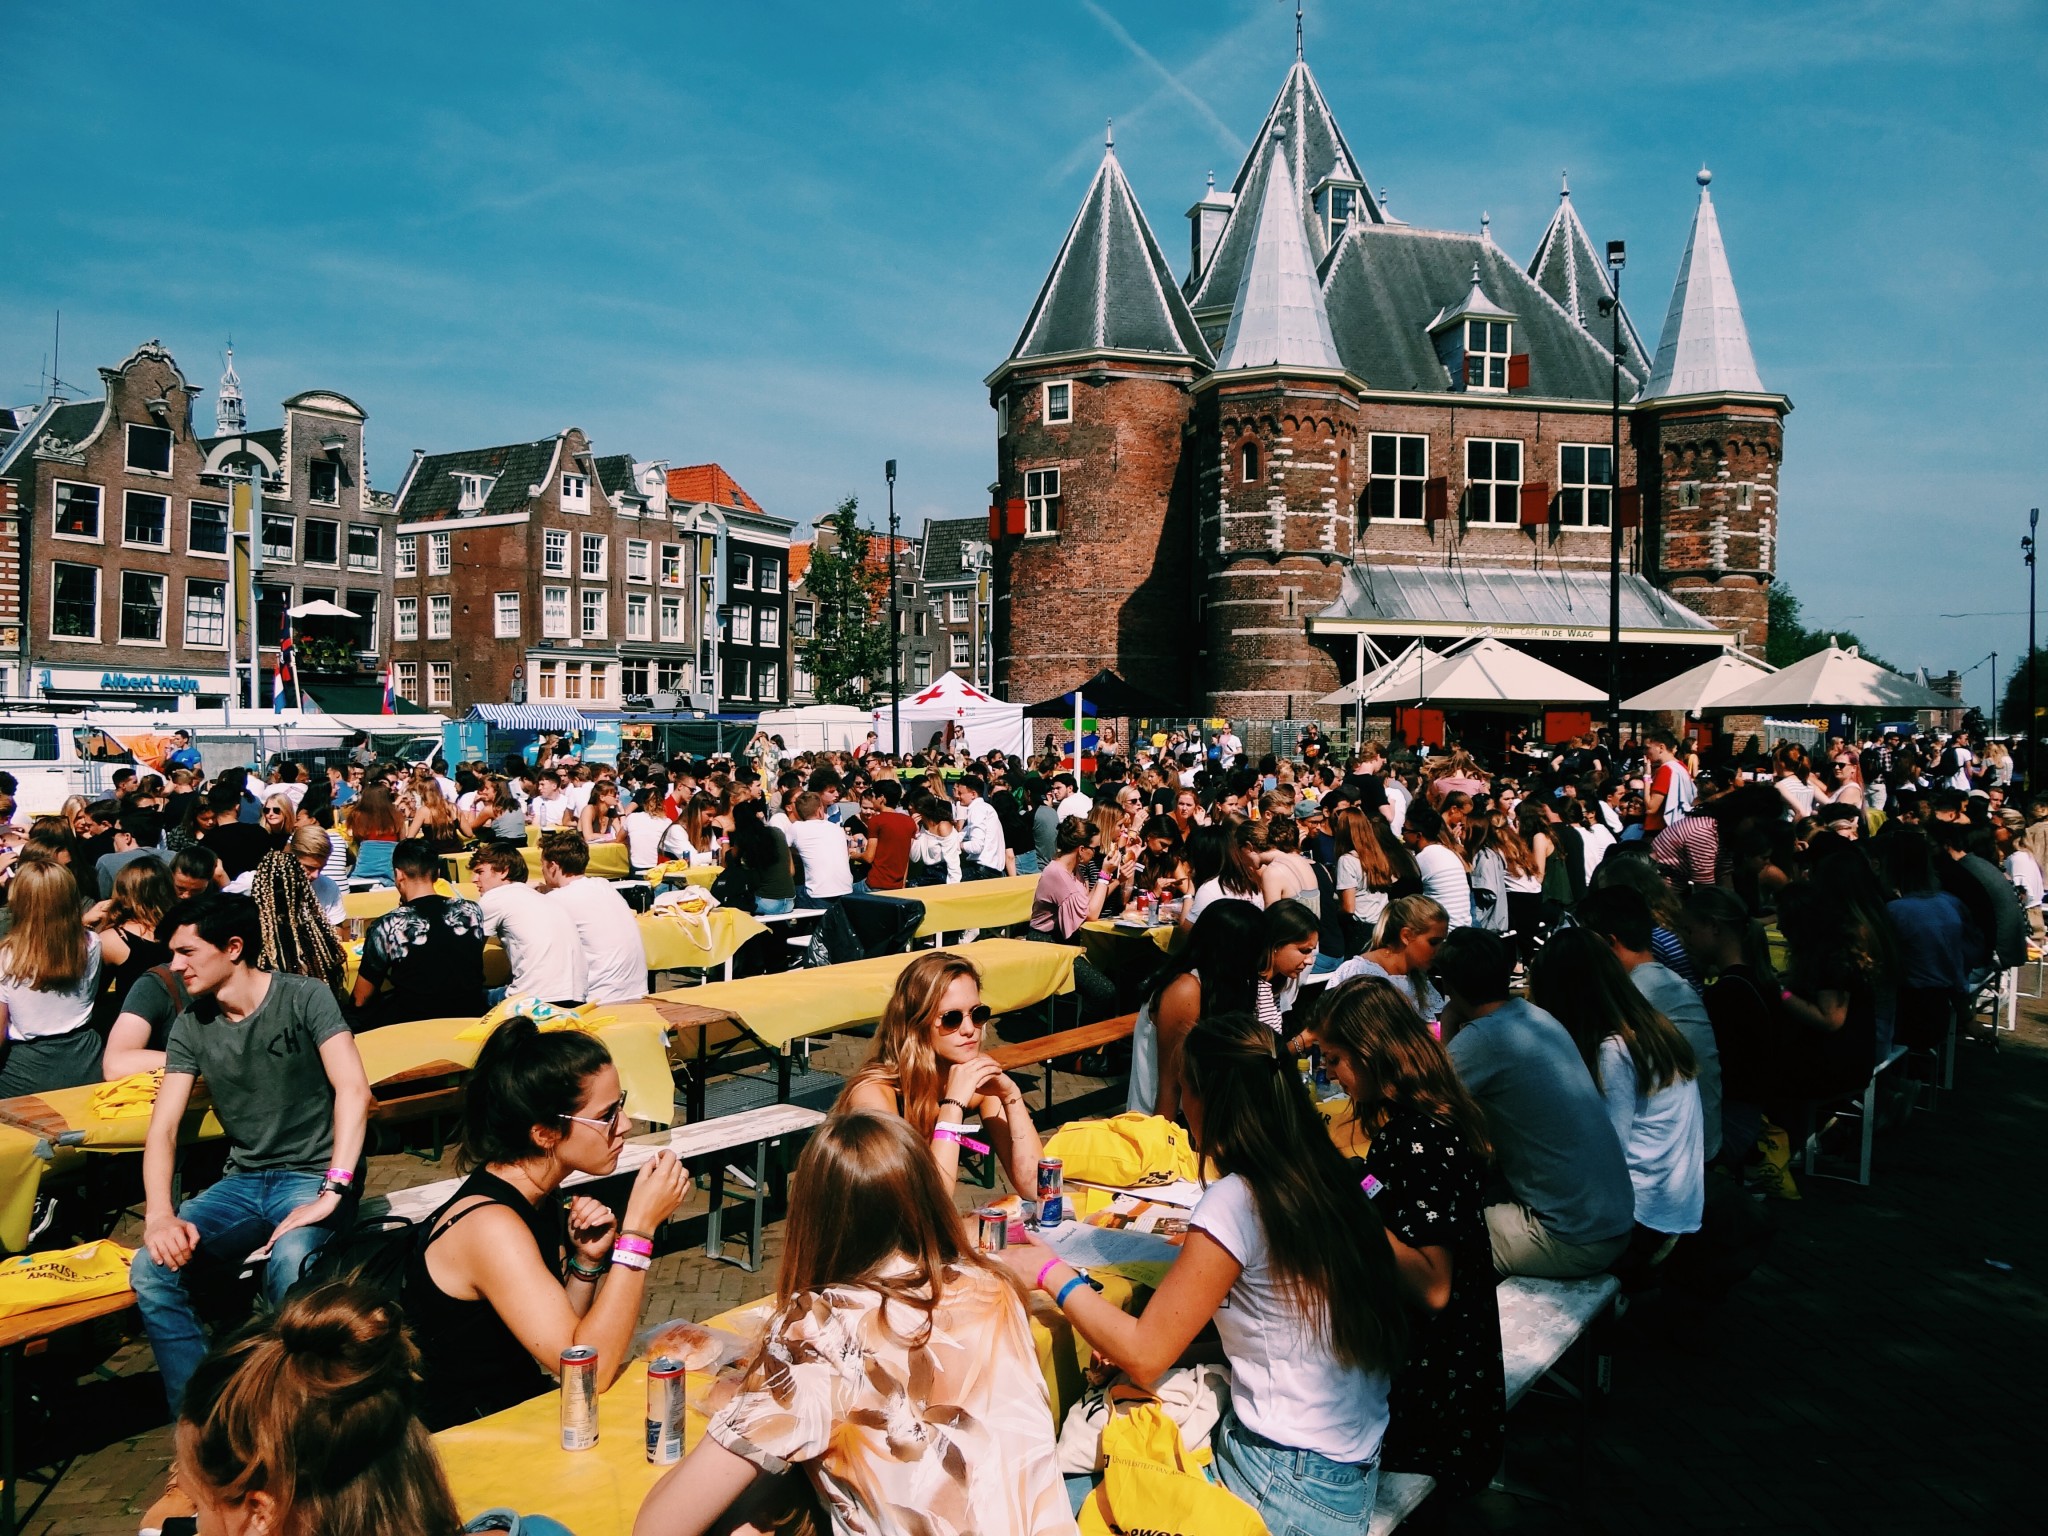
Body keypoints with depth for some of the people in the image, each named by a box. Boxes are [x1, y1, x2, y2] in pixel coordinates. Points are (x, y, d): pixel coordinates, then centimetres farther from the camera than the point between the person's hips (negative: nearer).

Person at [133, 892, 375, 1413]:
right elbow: (163, 1128, 1)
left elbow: (353, 1089, -21)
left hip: (312, 1175, -5)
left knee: (288, 1263, -35)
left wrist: (331, 1194, -30)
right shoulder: (191, 1025, 6)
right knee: (151, 1268, -20)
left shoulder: (304, 998, -10)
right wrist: (159, 1215, -17)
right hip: (242, 1182, 5)